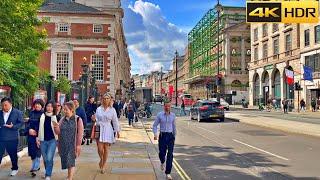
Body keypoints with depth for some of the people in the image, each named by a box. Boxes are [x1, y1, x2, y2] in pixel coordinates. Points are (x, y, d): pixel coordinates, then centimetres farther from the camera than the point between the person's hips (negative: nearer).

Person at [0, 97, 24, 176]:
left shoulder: (17, 112, -2)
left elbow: (21, 123, -5)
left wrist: (13, 126, -20)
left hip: (12, 138, -2)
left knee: (13, 154, 12)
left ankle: (15, 168, 32)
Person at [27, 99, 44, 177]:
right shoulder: (32, 113, 9)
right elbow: (28, 122, 11)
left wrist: (37, 133, -14)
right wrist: (29, 129, -7)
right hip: (31, 135, 5)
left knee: (37, 152, -3)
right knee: (32, 151, 9)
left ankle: (35, 168, 0)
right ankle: (36, 166, 25)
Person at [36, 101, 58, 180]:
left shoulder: (56, 117, -4)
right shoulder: (42, 116, 4)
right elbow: (39, 128, 9)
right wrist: (38, 138, 7)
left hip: (52, 140, -3)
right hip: (43, 140, 3)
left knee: (49, 158, -11)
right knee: (45, 159, 11)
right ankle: (48, 173, 30)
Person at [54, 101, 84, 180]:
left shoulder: (78, 119, -7)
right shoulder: (62, 119, 7)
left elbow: (80, 133, -8)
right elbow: (58, 132, 6)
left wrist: (78, 144, -11)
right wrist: (56, 127, -15)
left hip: (72, 144, -5)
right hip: (63, 145, 5)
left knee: (70, 161, -6)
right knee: (66, 161, 12)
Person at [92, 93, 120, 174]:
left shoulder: (112, 110, 3)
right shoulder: (99, 109, 5)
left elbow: (115, 121, 8)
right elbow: (96, 120, 9)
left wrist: (117, 131, 10)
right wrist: (94, 119, -14)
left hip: (108, 130, 0)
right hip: (99, 130, 0)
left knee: (106, 148, 3)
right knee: (100, 148, -8)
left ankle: (104, 165, 19)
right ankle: (101, 159, 25)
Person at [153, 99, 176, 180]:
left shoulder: (173, 115, 4)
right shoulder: (160, 115, -1)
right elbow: (155, 125, 3)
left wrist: (174, 136, 20)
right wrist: (155, 134, -12)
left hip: (170, 136, 1)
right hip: (162, 135, -1)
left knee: (170, 155, -4)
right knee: (162, 153, 2)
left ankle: (168, 173, 4)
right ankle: (162, 162, 40)